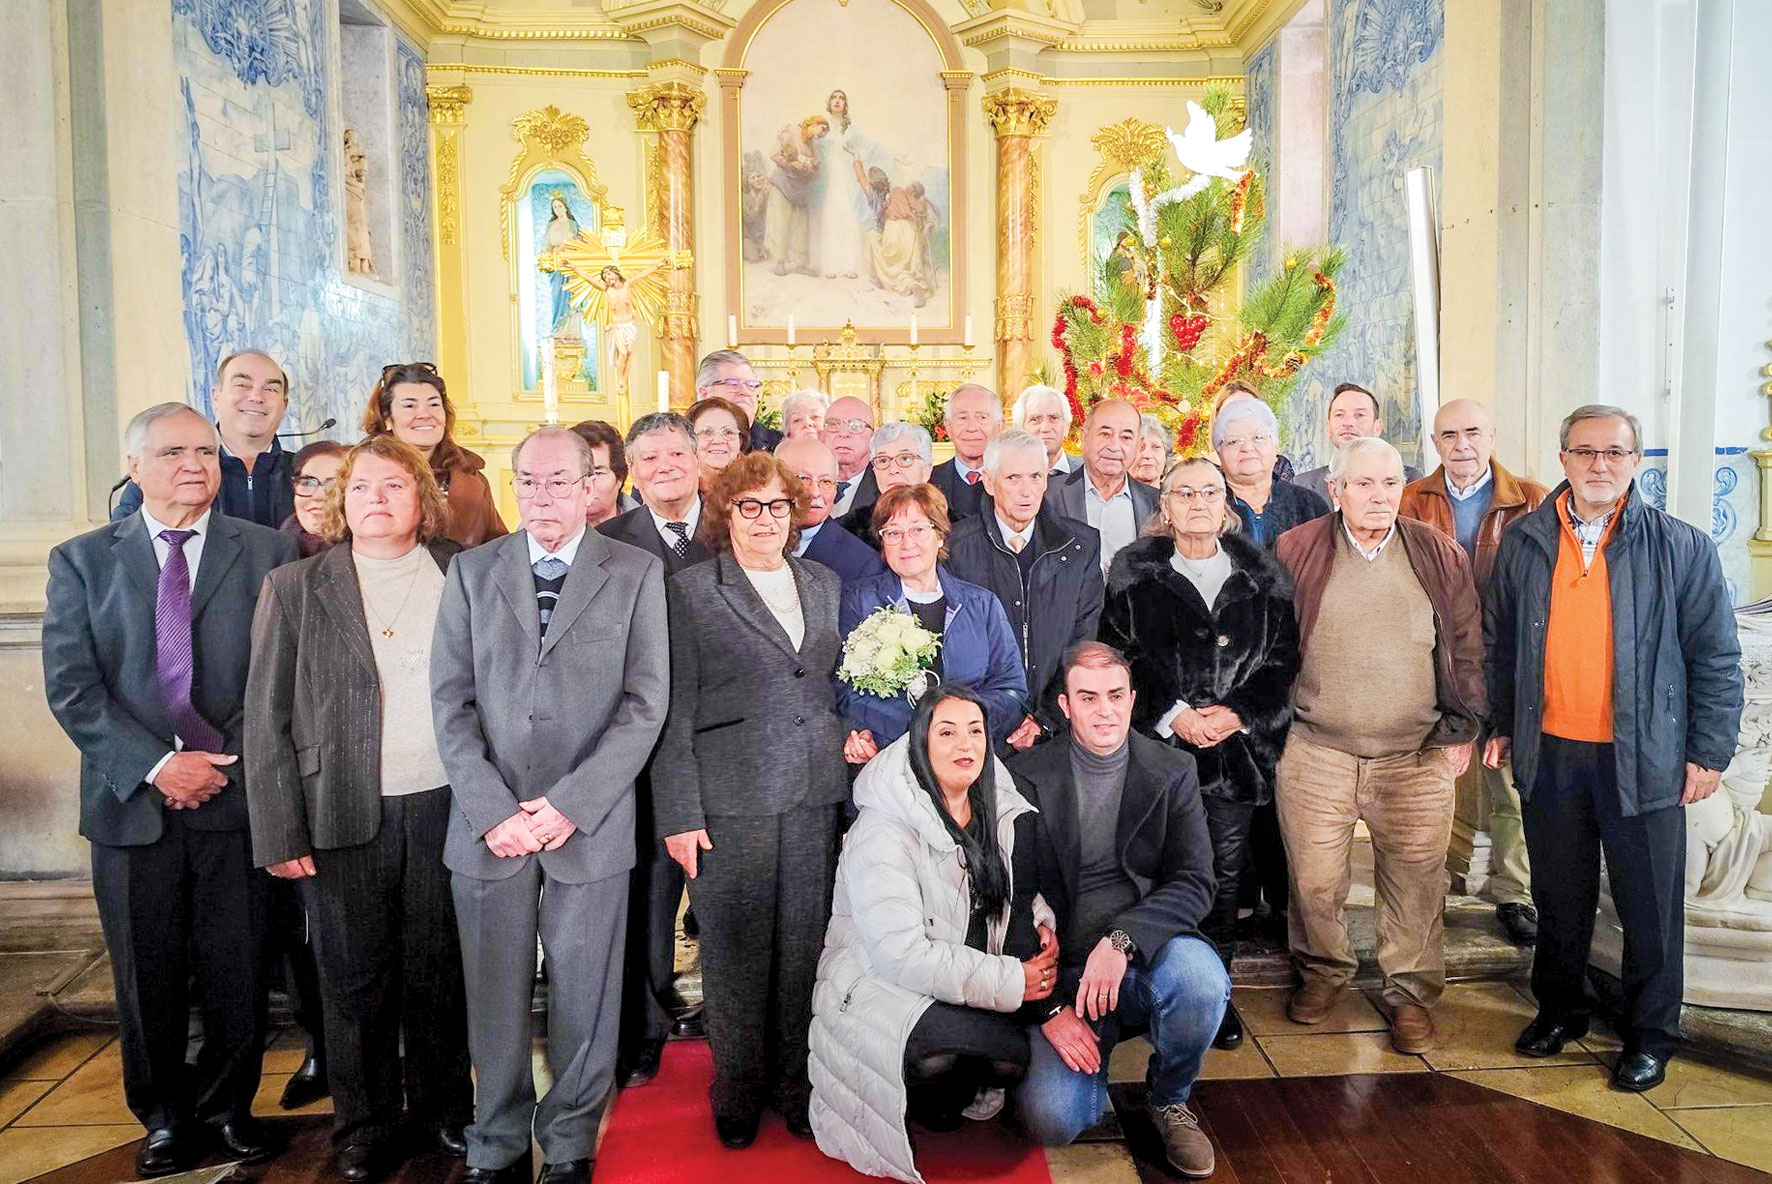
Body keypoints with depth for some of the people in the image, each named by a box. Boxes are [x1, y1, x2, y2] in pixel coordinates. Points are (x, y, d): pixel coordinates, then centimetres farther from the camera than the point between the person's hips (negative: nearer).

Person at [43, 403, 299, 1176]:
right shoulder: (81, 560, 6)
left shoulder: (267, 553, 3)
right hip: (131, 799, 1)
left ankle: (228, 1106, 28)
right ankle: (165, 1118, 30)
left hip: (236, 793, -1)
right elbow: (70, 685, -3)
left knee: (238, 970, 7)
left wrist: (226, 758, -10)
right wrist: (153, 766, -13)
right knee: (148, 976, 12)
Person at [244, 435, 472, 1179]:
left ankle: (444, 1106, 32)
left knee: (438, 970, 12)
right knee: (355, 979, 11)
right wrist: (280, 833, -4)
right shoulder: (294, 588, 2)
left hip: (444, 809, 1)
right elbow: (266, 719, 1)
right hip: (343, 817, 0)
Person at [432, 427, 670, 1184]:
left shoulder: (636, 574, 3)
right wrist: (492, 810, -7)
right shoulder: (471, 572, 9)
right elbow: (451, 701, 3)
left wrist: (570, 805, -11)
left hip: (590, 827, -1)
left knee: (584, 998, 6)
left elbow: (645, 703, -3)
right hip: (488, 826, 2)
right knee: (494, 999, 9)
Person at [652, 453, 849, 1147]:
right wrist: (679, 815, -9)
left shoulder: (825, 585, 12)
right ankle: (737, 1094, 24)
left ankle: (797, 1085, 27)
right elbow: (674, 710, -5)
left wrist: (852, 740, 5)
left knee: (804, 945, 9)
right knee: (735, 951, 6)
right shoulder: (691, 590, -1)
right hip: (730, 799, -3)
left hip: (815, 795, 4)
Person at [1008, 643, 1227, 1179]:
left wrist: (1121, 939, -25)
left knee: (1201, 977, -33)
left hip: (1146, 957, 1)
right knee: (1052, 1120, -21)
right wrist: (1049, 1006, -11)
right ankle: (1092, 1054, 17)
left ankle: (1169, 1099, 0)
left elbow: (1194, 884, -7)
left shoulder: (1173, 772, 2)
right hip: (1063, 977, -1)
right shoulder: (1027, 777, -2)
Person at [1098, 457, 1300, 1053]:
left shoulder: (1261, 575, 9)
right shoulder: (1134, 571, 3)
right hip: (1157, 745, -2)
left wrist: (1238, 713, -7)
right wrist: (1171, 714, -11)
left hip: (1237, 748, 2)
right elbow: (1117, 656, -1)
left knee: (1225, 874, 7)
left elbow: (1282, 658, 7)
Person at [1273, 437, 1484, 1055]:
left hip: (1416, 757, 1)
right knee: (1313, 880, 7)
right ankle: (1323, 969, 31)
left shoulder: (1440, 557, 5)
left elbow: (1467, 650, 10)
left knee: (1416, 882, 5)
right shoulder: (1295, 551, 1)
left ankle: (1410, 992, 23)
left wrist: (1459, 730, 6)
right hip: (1314, 754, -1)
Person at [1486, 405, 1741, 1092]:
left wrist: (1710, 751, -4)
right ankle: (1558, 1010, 34)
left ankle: (1651, 1035, 26)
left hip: (1644, 760, -2)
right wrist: (1500, 724, 10)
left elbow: (1716, 658, -1)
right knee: (1558, 895, 15)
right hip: (1549, 753, 2)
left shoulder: (1682, 548, -3)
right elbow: (1500, 641, 11)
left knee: (1651, 905, 8)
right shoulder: (1524, 543, 4)